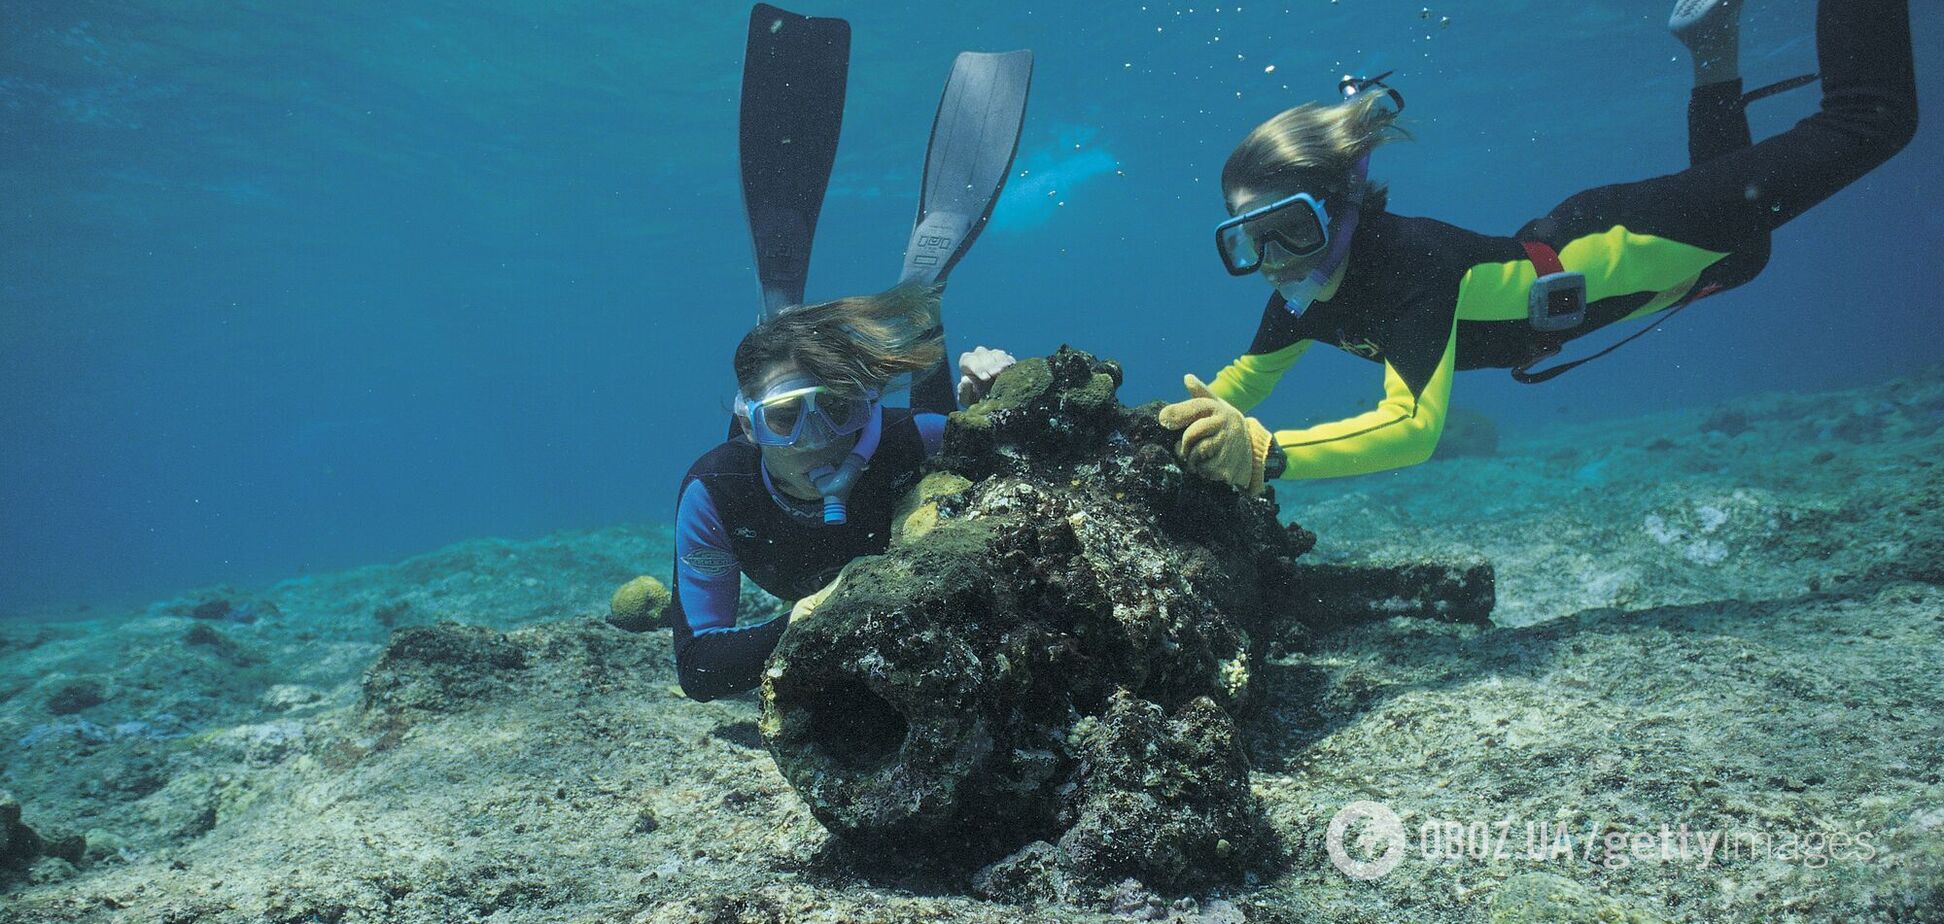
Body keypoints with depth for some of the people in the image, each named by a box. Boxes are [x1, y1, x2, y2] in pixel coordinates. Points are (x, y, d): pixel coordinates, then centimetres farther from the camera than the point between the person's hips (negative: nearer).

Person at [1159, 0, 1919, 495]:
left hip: (1614, 250, -6)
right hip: (1555, 259, 6)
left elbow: (1411, 426, -51)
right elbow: (1251, 372, -3)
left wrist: (1266, 453, -62)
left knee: (1868, 121, 10)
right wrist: (1193, 420, -24)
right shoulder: (1306, 292, -19)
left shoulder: (1408, 261, -40)